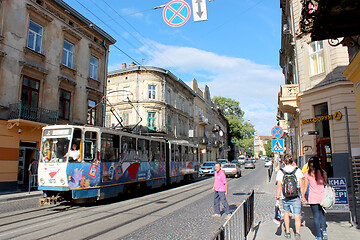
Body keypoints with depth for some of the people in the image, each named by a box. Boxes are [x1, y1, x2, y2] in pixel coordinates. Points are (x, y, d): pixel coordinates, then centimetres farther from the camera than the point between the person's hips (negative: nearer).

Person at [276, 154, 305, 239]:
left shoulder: (280, 172, -5)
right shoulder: (298, 170, -4)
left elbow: (279, 185, -9)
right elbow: (301, 185, -6)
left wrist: (277, 196, -3)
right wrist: (302, 195, 4)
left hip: (285, 198, 1)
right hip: (296, 197, -1)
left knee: (286, 212, 21)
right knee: (297, 216, 7)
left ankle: (287, 232, 25)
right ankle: (297, 232, -9)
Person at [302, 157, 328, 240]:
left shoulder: (307, 174, -7)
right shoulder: (323, 172, -1)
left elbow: (305, 186, -4)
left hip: (313, 198, -2)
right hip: (322, 197, 3)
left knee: (316, 217, 8)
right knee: (322, 214, 23)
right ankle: (324, 231, 10)